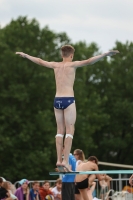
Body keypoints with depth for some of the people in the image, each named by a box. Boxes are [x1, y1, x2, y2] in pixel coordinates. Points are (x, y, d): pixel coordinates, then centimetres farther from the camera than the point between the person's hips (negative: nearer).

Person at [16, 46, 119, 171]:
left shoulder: (55, 65, 11)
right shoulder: (73, 64, -3)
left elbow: (39, 61, 25)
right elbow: (89, 62, -16)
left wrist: (25, 55, 40)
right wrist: (106, 54, -20)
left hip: (57, 100, 5)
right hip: (68, 99, -5)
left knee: (60, 130, 10)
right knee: (69, 131, -5)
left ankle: (59, 160, 4)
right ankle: (65, 160, -14)